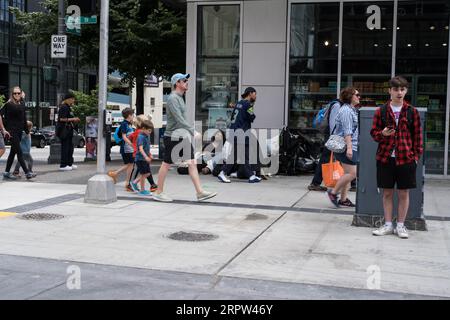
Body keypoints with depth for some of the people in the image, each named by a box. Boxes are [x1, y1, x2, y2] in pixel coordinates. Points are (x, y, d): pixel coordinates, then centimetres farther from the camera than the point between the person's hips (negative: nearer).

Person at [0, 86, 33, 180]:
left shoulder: (22, 104, 10)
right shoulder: (9, 104, -8)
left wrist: (27, 131, 16)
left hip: (19, 131, 7)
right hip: (12, 131, -7)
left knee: (13, 152, 12)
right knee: (19, 152, -8)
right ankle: (27, 173, -9)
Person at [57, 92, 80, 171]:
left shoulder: (68, 107, 18)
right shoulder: (64, 107, -14)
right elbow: (62, 119, -21)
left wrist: (74, 120, 13)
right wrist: (73, 119, -17)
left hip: (68, 130, 11)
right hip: (64, 130, -11)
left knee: (70, 147, 14)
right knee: (65, 147, -7)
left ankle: (69, 163, 22)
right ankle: (63, 165, -3)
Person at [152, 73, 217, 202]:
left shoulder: (180, 98, 16)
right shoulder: (172, 98, -14)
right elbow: (179, 119, -22)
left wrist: (190, 132, 18)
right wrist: (193, 131, -24)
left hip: (182, 137, 9)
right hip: (173, 137, -9)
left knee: (192, 163, 1)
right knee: (166, 164, 2)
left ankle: (200, 192, 0)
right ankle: (159, 192, 14)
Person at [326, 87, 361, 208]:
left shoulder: (352, 110, 20)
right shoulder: (346, 110, -12)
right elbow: (347, 131, -20)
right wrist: (349, 147, -25)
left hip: (351, 147, 10)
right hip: (346, 146, -10)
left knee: (348, 173, 9)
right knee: (352, 173, -11)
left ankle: (343, 199, 12)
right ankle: (333, 192, -2)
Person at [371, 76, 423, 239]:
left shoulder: (412, 112, 4)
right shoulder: (381, 111, 3)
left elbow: (417, 135, 7)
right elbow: (374, 132, 8)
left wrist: (417, 155, 0)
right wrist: (382, 134, -14)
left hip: (406, 158, 0)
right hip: (385, 157, 0)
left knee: (404, 193, 6)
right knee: (387, 192, 7)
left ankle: (400, 225, 17)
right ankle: (388, 225, 19)